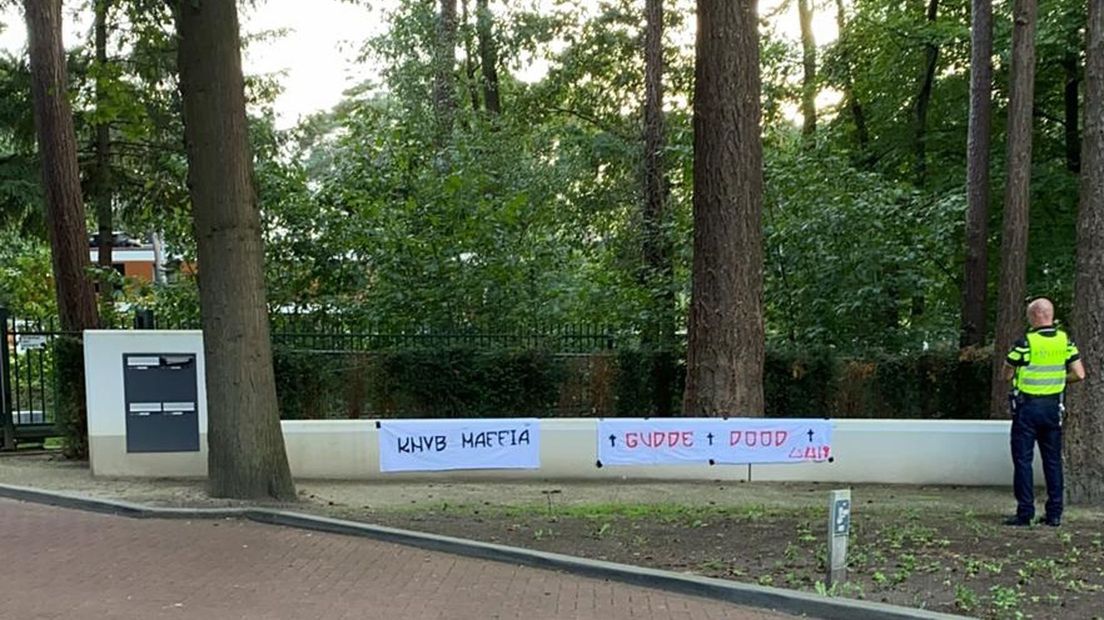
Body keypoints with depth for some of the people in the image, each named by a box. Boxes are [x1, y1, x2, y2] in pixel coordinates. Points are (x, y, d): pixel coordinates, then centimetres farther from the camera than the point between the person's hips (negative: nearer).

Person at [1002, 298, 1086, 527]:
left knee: (1023, 460, 1)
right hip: (1053, 407, 5)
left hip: (1027, 407, -5)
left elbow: (1007, 375, -6)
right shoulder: (1065, 341, 1)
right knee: (1053, 460, 11)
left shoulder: (1026, 342, -14)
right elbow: (1079, 374, 1)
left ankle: (1025, 512, 0)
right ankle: (1054, 514, 12)